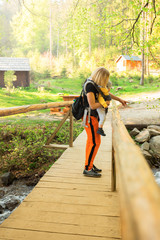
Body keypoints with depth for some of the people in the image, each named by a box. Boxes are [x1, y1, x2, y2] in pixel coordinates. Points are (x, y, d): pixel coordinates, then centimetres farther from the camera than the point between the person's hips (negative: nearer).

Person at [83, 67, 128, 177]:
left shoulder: (96, 85, 9)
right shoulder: (90, 87, -21)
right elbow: (92, 105, -26)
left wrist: (120, 100, 30)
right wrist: (105, 103, -11)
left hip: (93, 116, 10)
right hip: (89, 117, -10)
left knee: (91, 141, 15)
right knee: (95, 142, -8)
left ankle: (89, 164, 27)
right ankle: (88, 169, -2)